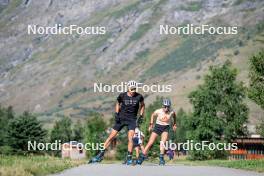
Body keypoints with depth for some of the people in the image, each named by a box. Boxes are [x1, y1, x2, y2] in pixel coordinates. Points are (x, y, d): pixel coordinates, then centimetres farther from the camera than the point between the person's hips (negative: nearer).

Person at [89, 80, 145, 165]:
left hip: (132, 120, -1)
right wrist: (116, 113, 1)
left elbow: (142, 105, 11)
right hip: (121, 119, 1)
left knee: (130, 138, -16)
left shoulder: (139, 97, -9)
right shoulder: (122, 96, -9)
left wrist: (141, 116, 3)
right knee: (111, 137, 0)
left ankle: (129, 158, -5)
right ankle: (101, 155, 6)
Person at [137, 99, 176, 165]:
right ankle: (141, 157, -1)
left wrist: (174, 124, 14)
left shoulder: (171, 112, -13)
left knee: (163, 142, -24)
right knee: (150, 143, -7)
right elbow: (153, 115, 8)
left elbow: (174, 116, 13)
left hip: (166, 128, 0)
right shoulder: (158, 111, -14)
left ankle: (161, 157, -17)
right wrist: (151, 124, 8)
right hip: (157, 127, 0)